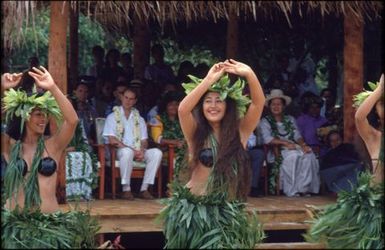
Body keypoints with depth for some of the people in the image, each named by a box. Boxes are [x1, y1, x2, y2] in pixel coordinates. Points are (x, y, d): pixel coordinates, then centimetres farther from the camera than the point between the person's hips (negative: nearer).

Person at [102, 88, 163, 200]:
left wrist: (142, 151, -11)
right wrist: (132, 149, -16)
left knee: (156, 152, -25)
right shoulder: (112, 117, 7)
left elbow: (144, 141, 14)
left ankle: (144, 189, -26)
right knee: (127, 151, -40)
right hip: (119, 151, -4)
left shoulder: (139, 119, 20)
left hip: (138, 152, 4)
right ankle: (126, 190, -34)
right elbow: (112, 140, -5)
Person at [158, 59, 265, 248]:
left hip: (228, 212, 1)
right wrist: (210, 79, -26)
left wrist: (249, 74, -28)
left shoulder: (240, 131, 1)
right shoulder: (196, 133, -3)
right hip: (193, 209, -1)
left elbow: (258, 103, -12)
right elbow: (183, 109, -22)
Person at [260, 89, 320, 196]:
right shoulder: (265, 121, 9)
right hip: (276, 151, -4)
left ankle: (303, 188, -26)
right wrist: (286, 143, -19)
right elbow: (268, 139, -8)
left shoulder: (290, 119, 23)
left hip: (294, 147, 4)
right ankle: (292, 191, -30)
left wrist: (303, 144, -10)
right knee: (293, 155, -37)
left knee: (309, 155, -28)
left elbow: (297, 136, 12)